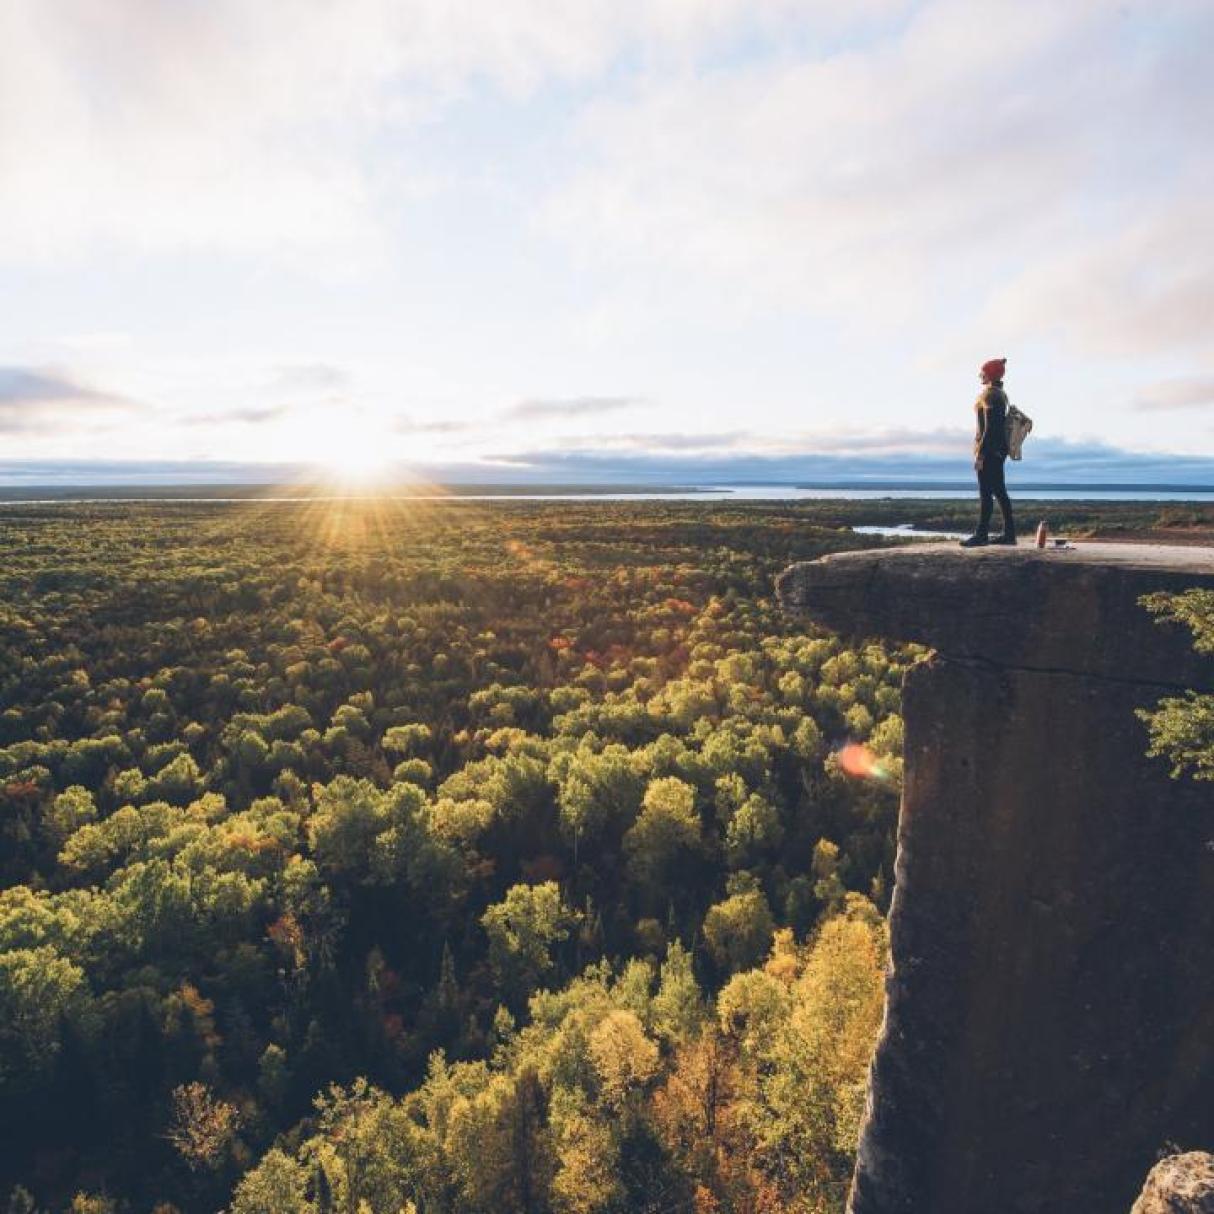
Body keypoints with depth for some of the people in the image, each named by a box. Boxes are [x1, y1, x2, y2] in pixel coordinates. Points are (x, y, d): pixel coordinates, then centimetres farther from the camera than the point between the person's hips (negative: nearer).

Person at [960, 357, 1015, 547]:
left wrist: (980, 454, -20)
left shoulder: (989, 395, -14)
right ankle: (1009, 533, 15)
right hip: (1000, 448, 10)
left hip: (989, 448, -10)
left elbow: (989, 427, -20)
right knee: (999, 491, 12)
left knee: (985, 493, -7)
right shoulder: (1001, 394, 15)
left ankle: (981, 534, -4)